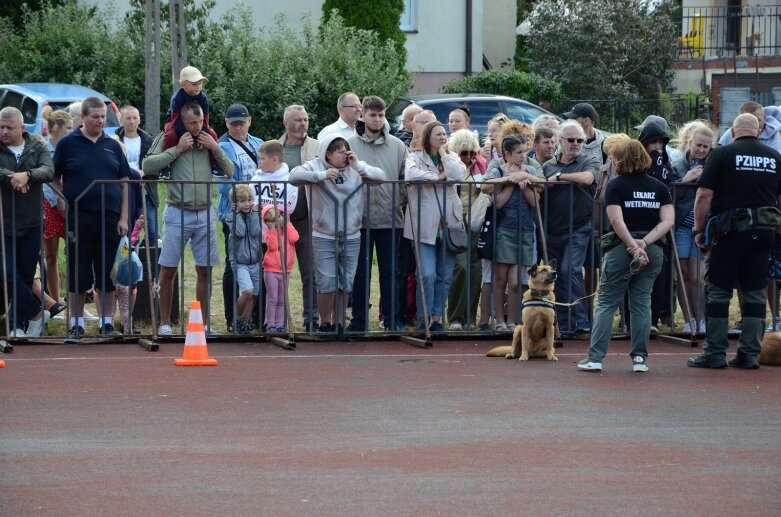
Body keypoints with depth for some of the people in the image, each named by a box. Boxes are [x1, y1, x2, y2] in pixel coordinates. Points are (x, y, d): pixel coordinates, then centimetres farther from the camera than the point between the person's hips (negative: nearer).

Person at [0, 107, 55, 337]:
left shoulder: (37, 148, 6)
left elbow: (49, 171, -11)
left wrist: (27, 175, -28)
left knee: (25, 276, 6)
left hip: (31, 223, 2)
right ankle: (36, 313, 9)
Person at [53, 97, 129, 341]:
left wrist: (123, 218, 3)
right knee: (78, 274, 0)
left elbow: (124, 183, 11)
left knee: (107, 274, 4)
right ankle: (76, 325, 8)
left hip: (109, 217, 2)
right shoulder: (68, 143, 3)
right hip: (79, 218, -2)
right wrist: (64, 206, -7)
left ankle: (107, 323, 12)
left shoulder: (112, 146, 11)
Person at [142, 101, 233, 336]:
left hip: (205, 213, 3)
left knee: (205, 270, 7)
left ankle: (203, 322, 15)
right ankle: (165, 323, 10)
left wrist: (215, 148, -5)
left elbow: (229, 171, 8)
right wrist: (177, 149, -15)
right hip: (177, 213, -3)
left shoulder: (208, 140, 8)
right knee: (168, 270, 1)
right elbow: (148, 166, -14)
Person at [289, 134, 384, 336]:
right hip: (324, 238, -4)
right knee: (327, 283, -5)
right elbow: (294, 175, -20)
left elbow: (381, 176, -1)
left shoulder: (354, 168, 6)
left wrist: (358, 165, -12)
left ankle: (338, 323, 20)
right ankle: (325, 323, 11)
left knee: (345, 284, 8)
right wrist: (322, 175, -26)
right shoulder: (316, 166, -4)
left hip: (351, 238, 4)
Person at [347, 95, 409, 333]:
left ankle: (393, 320, 11)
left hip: (390, 218, 1)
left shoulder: (397, 146, 6)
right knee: (360, 271, 5)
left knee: (390, 271, 6)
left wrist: (400, 201, 0)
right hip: (359, 218, -1)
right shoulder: (350, 145, 0)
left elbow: (406, 179, 10)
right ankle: (359, 320, 12)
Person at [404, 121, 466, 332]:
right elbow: (411, 175, -20)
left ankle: (437, 318, 16)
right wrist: (438, 177, -11)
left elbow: (458, 175, -8)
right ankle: (424, 319, -2)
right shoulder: (415, 157, 2)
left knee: (444, 275, 7)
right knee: (427, 275, -11)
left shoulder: (452, 158, 13)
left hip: (448, 224, 4)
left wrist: (444, 153, -1)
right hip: (424, 225, -4)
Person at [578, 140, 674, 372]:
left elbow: (616, 220, -16)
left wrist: (633, 245, -16)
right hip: (653, 251, 4)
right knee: (642, 303, 10)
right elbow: (668, 221, -2)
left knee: (606, 303, 2)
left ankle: (595, 357, -5)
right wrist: (645, 242, -10)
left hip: (621, 248, -4)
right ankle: (640, 358, 5)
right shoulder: (659, 187, 9)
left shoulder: (616, 185, -3)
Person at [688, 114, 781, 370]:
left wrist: (699, 229, 0)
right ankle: (749, 354, 8)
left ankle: (714, 353, 2)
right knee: (755, 291, 9)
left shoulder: (722, 154, -3)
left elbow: (704, 195, -8)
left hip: (729, 231, -4)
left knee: (718, 290, 3)